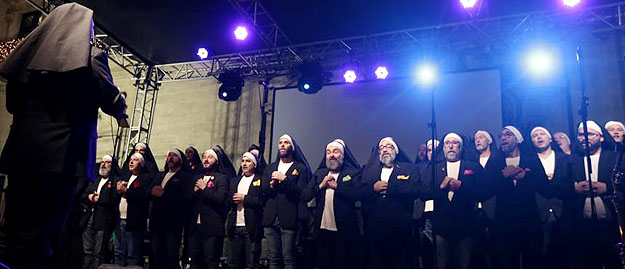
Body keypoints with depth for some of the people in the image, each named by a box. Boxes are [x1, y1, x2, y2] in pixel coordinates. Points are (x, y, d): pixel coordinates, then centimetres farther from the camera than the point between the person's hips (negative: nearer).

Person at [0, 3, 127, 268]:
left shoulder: (31, 51, 15)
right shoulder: (91, 55, -2)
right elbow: (114, 105, -1)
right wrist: (121, 106, 21)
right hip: (61, 155, -6)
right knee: (40, 232, -2)